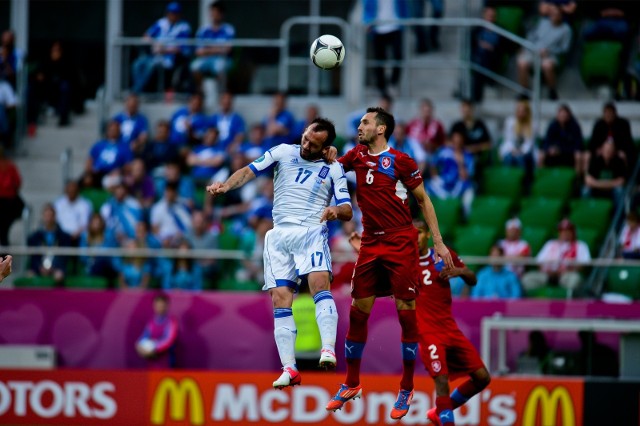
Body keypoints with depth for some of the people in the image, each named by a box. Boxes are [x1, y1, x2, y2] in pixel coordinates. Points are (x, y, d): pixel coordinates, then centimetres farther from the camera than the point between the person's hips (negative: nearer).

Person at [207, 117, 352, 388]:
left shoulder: (333, 170, 6)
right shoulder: (283, 153, 9)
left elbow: (347, 211, 3)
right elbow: (249, 171, 4)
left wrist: (336, 210, -21)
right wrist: (225, 186, -15)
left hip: (312, 232, -2)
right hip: (280, 236, 2)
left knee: (319, 282, -28)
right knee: (280, 299, -6)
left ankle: (328, 350, -37)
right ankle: (289, 369, -6)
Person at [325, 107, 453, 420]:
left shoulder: (400, 161, -6)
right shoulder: (357, 156, 9)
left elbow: (423, 200, 0)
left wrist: (438, 242, -3)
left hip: (401, 244, -5)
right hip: (370, 243, 5)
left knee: (406, 312, -5)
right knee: (358, 312, 5)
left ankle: (407, 389, 3)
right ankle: (351, 385, 16)